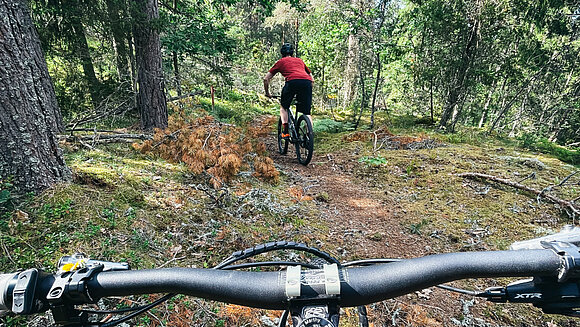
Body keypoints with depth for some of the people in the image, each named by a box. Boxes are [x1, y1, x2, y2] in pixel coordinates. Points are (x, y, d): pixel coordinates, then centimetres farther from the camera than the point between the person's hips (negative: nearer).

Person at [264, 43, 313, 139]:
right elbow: (312, 78, 38)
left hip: (292, 81, -2)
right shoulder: (300, 60, 36)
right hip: (307, 82, 3)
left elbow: (266, 79, 24)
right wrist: (306, 92, 48)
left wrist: (267, 93, 36)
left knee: (283, 106, 18)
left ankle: (285, 132, 6)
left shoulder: (281, 61, 27)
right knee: (307, 112, 11)